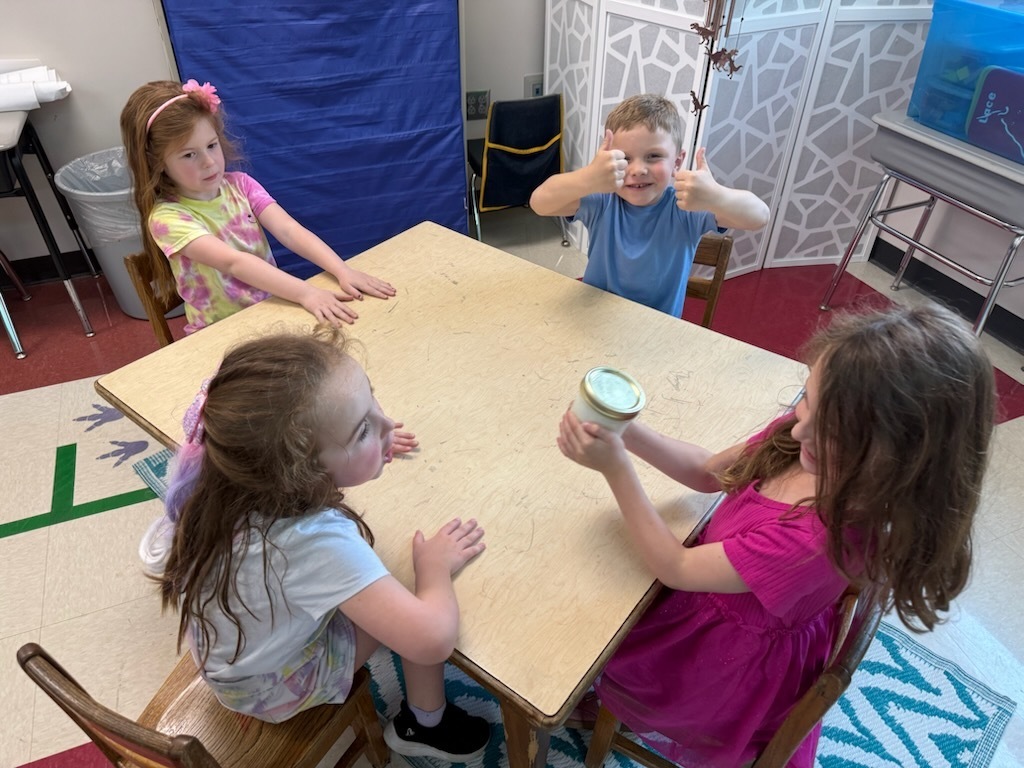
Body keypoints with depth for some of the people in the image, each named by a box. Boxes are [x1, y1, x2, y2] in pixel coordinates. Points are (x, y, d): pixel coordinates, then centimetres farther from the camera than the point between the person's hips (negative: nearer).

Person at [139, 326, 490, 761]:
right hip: (273, 688, -6)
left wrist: (369, 448, -1)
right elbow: (432, 638, -45)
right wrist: (435, 568, -23)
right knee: (426, 606, -7)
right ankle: (425, 725, 13)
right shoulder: (315, 541, -43)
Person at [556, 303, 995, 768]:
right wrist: (629, 433, -22)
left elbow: (674, 568, -29)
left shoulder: (825, 535, -41)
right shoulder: (802, 435, -22)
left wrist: (615, 468, -31)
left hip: (735, 660, -6)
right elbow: (708, 472, -7)